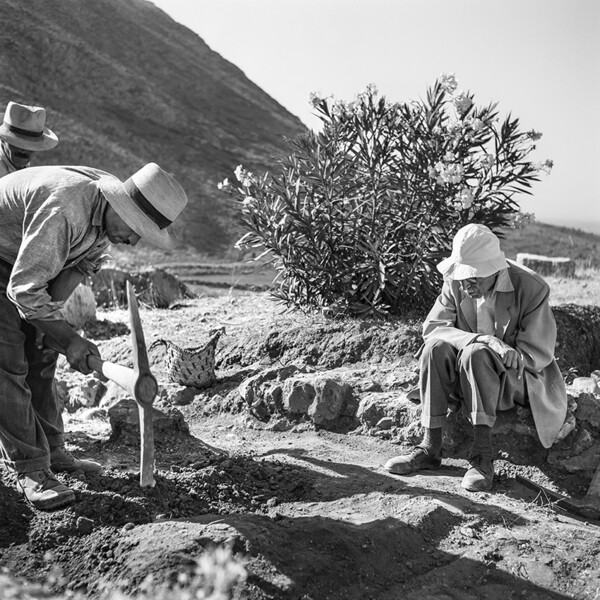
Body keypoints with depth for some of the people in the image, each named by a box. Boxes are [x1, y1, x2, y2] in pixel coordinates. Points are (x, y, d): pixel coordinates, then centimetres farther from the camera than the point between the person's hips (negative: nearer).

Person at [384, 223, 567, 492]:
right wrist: (484, 339, -31)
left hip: (516, 379, -4)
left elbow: (537, 354, -13)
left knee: (476, 353, -35)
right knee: (435, 347, -27)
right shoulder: (455, 283, -6)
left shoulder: (531, 288, -17)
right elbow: (432, 327, -14)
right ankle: (430, 446, -26)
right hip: (467, 374, 4)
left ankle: (483, 454, -34)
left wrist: (481, 346, -27)